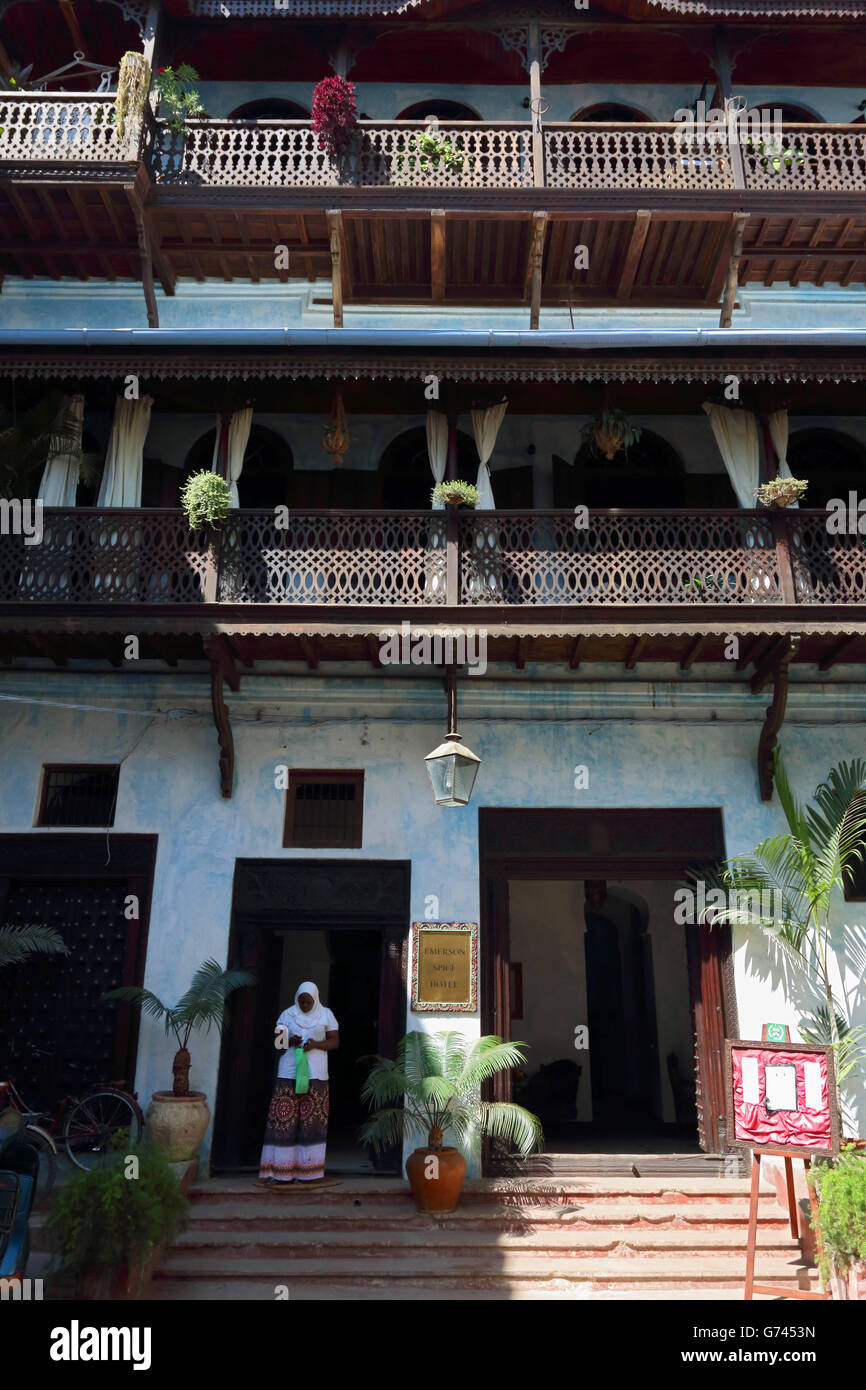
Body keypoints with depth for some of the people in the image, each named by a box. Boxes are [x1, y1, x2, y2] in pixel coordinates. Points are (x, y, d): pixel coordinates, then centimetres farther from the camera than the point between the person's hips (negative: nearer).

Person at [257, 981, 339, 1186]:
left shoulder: (326, 1015, 7)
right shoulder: (287, 1015, 8)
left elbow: (335, 1042, 6)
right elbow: (277, 1042, 10)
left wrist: (316, 1044, -12)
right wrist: (290, 1042, -12)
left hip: (315, 1075, 0)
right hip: (289, 1073, 0)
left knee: (312, 1120, -1)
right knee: (284, 1118, -5)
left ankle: (308, 1171, 6)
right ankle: (281, 1170, 0)